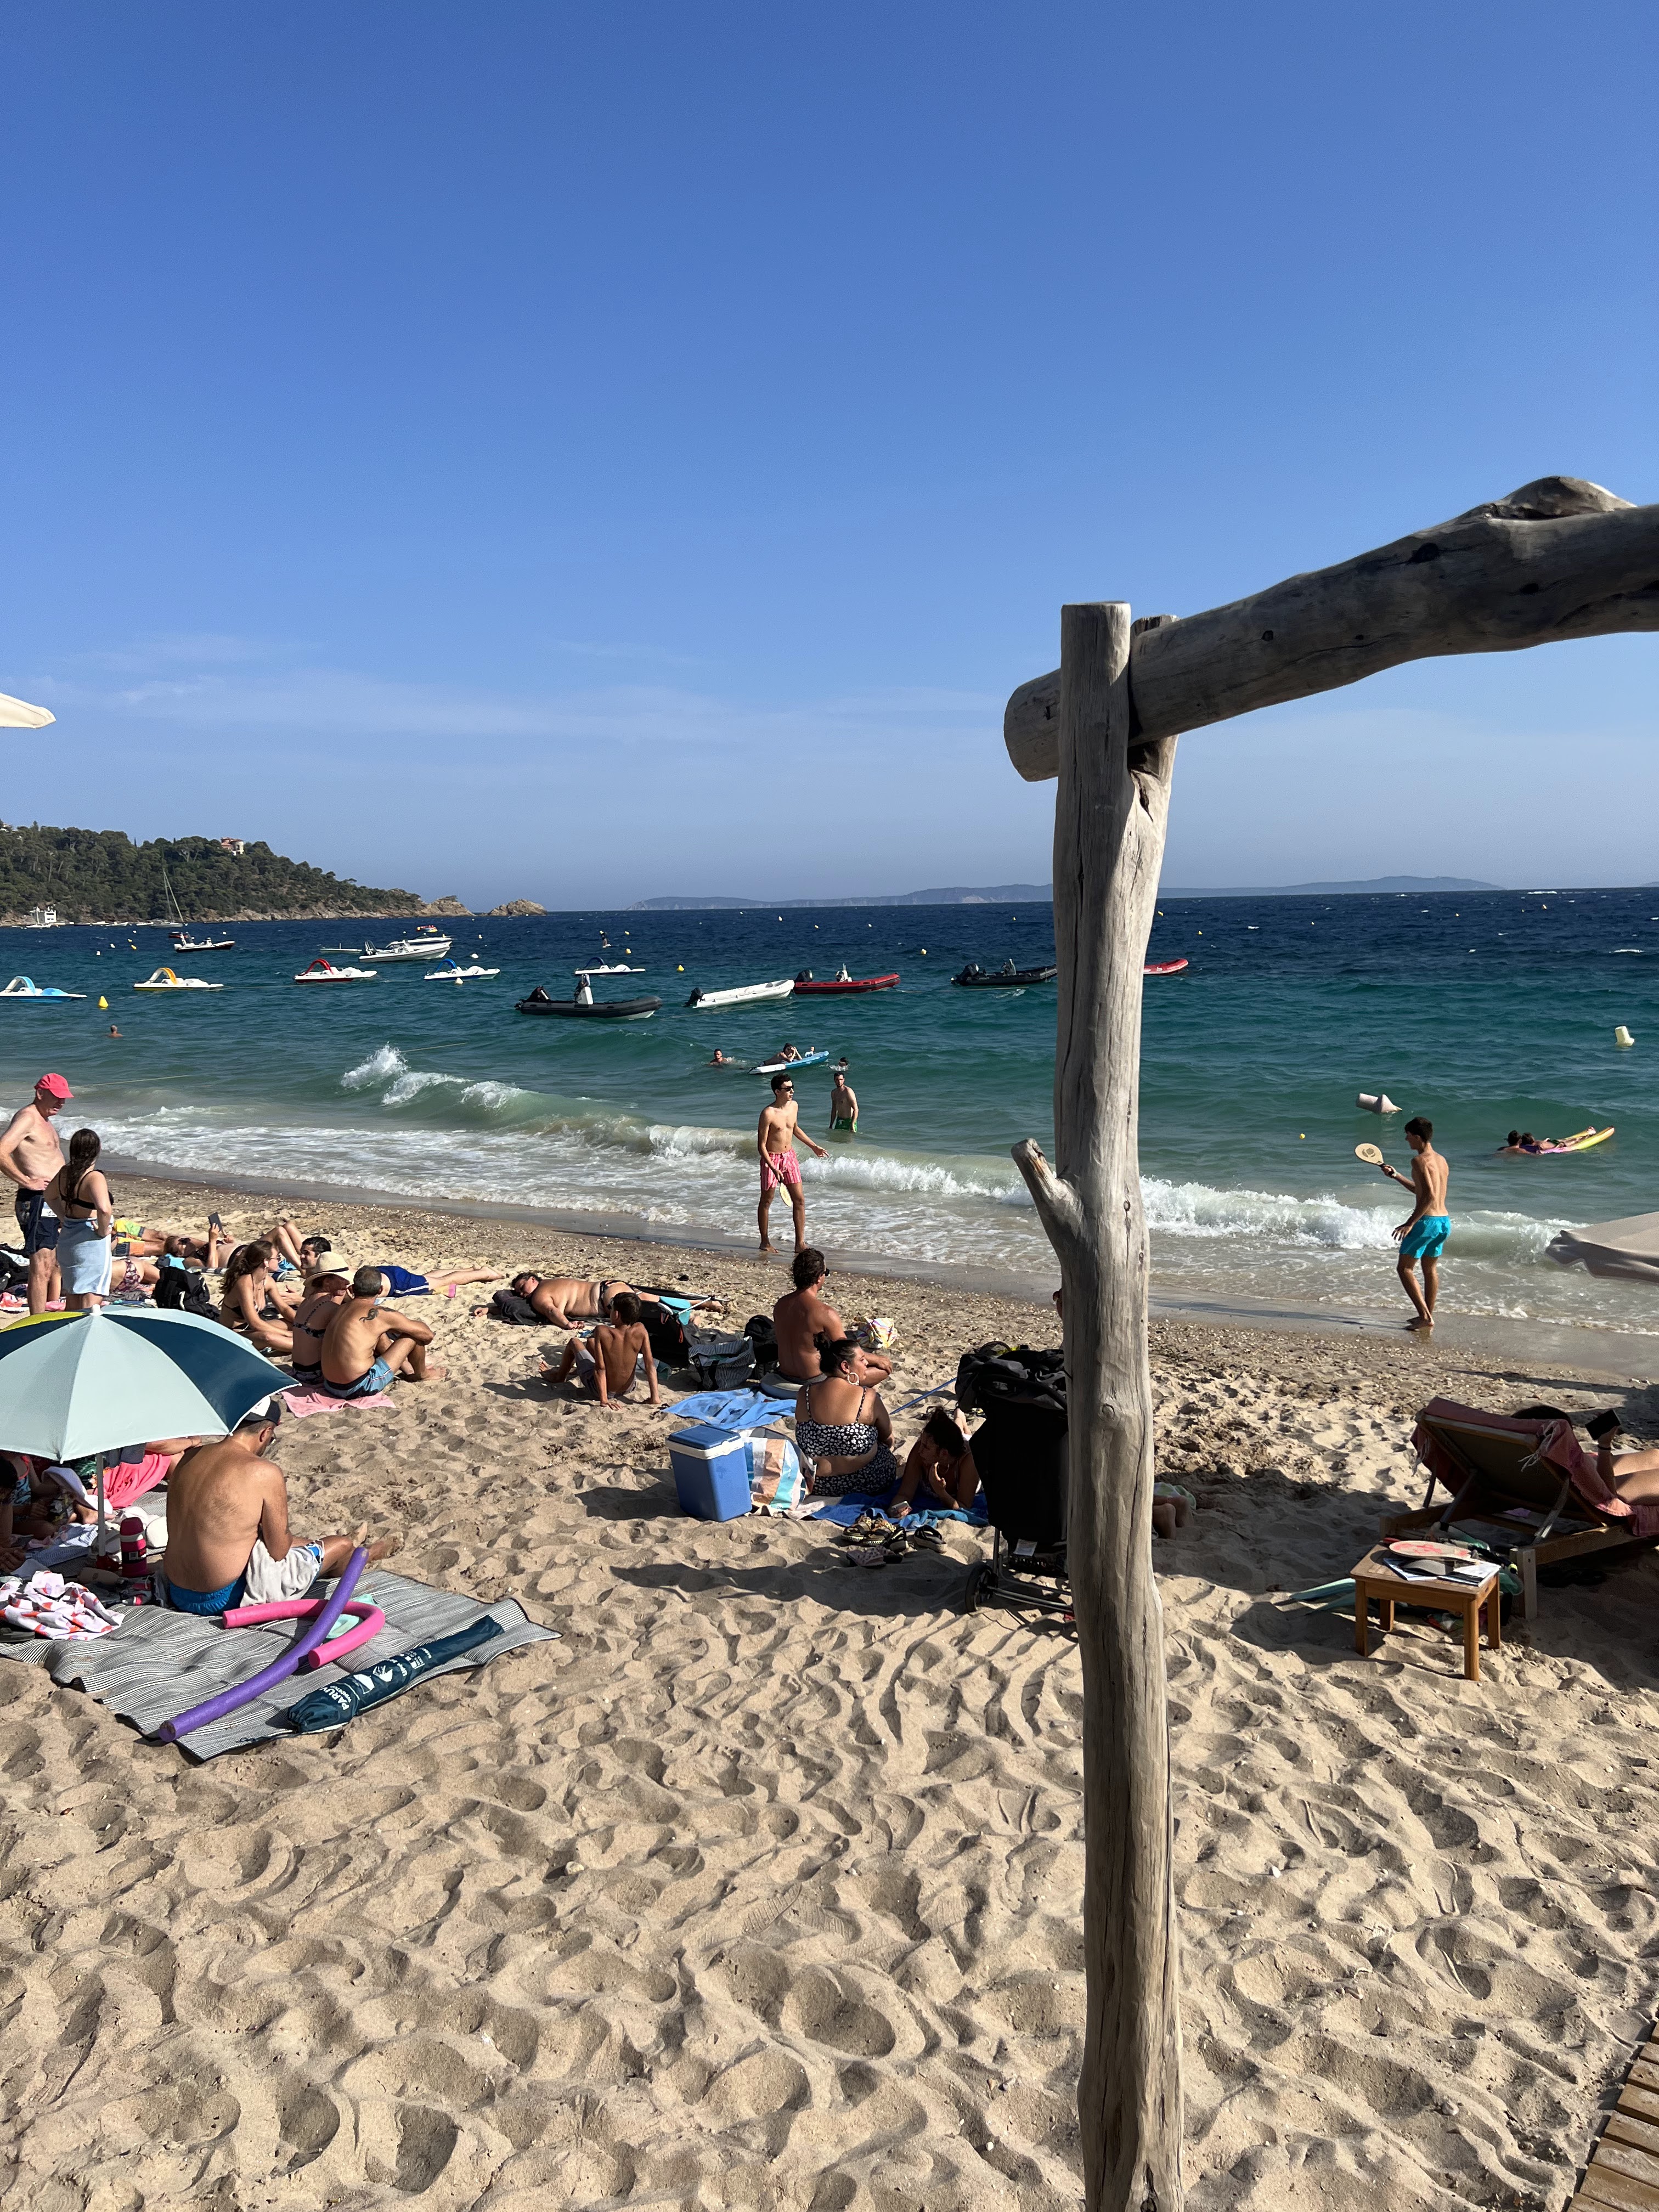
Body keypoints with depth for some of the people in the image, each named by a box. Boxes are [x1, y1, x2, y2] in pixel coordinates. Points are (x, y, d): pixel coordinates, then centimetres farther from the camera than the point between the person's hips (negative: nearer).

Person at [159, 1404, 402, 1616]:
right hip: (229, 1599, -7)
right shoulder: (264, 1473, -18)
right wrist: (286, 1534, 12)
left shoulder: (189, 1457, 2)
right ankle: (367, 1554, 48)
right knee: (342, 1545, 13)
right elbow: (279, 1551, -9)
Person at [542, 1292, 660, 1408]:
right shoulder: (640, 1330, -19)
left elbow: (600, 1369, -25)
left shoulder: (602, 1331, -26)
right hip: (628, 1389, 4)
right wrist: (655, 1398, -13)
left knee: (574, 1342, 17)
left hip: (601, 1390, -4)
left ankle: (559, 1377, 43)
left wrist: (604, 1400, -20)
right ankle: (576, 1370, 59)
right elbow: (650, 1365, -18)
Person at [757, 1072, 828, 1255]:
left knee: (799, 1199, 3)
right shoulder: (768, 1114, -20)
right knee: (766, 1201, 8)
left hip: (790, 1156, 6)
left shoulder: (794, 1106, 1)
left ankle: (800, 1243, 9)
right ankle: (765, 1242, 22)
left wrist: (814, 1146, 25)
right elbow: (761, 1145, -18)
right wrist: (774, 1169, -25)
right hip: (771, 1159, -6)